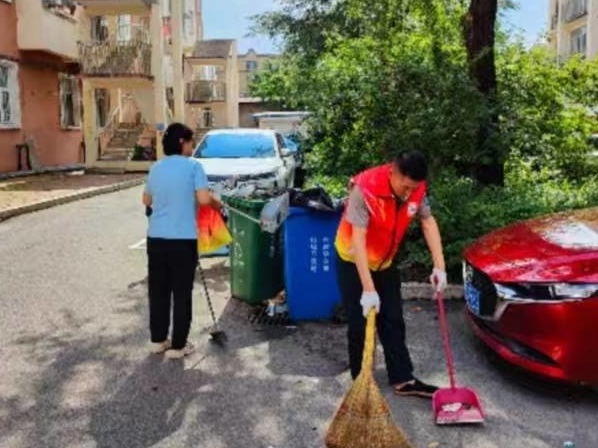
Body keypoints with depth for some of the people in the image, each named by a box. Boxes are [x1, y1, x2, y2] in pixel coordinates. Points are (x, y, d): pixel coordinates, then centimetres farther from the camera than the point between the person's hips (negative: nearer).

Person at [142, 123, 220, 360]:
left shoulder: (156, 168, 11)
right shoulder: (193, 166, -7)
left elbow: (147, 201, 20)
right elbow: (204, 199, -16)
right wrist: (217, 203, 5)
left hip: (156, 237, 6)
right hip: (183, 239, -5)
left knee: (158, 291, 14)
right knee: (182, 293, 4)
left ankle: (158, 340, 23)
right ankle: (178, 346, 10)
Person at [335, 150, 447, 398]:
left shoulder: (416, 189, -16)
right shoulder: (365, 189, -34)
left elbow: (428, 222, -5)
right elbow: (358, 240, -35)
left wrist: (439, 266, -14)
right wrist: (368, 289, -38)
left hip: (384, 262, 6)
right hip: (353, 262, -5)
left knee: (394, 322, 9)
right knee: (360, 326, -2)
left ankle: (403, 380, 20)